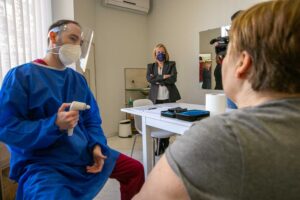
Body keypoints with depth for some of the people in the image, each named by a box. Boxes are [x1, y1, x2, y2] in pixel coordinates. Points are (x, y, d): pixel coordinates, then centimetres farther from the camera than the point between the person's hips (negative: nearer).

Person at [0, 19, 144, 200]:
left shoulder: (78, 79, 10)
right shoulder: (21, 75, -7)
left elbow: (92, 120, 9)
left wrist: (96, 146, -8)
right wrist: (55, 125, -25)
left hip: (85, 152, 6)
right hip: (42, 161, -5)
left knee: (135, 169, 5)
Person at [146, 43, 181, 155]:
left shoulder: (171, 64, 6)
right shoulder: (151, 66, 12)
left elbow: (173, 79, -9)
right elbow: (149, 79, -5)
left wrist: (157, 79, -7)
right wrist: (163, 77, -13)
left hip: (169, 97, -1)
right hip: (156, 98, 2)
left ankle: (166, 145, 16)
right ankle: (160, 146, 13)